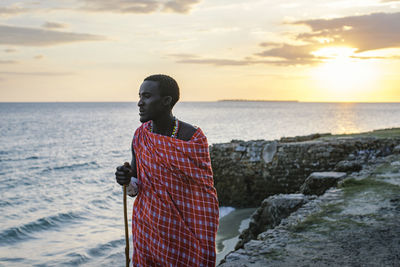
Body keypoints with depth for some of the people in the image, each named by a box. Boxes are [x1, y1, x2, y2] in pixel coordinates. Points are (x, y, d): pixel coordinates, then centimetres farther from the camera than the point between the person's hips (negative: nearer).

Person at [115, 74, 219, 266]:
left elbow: (205, 194, -9)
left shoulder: (193, 138, -12)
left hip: (185, 233, -3)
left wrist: (206, 247, -10)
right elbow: (136, 186, 7)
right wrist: (127, 180, -17)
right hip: (149, 230, 3)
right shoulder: (140, 136, -2)